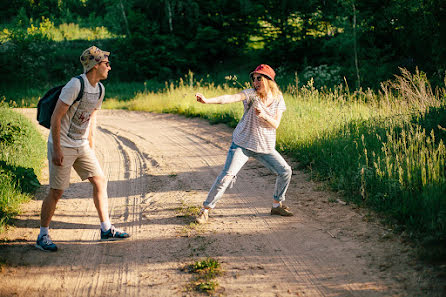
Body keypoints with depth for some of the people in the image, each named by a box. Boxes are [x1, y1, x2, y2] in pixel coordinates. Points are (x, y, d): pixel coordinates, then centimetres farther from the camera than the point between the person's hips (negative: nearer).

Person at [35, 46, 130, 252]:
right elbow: (56, 117, -19)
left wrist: (91, 146, 18)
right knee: (57, 192, -3)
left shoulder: (99, 89, 5)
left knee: (100, 181, 5)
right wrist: (56, 149, -20)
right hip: (63, 146, -8)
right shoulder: (76, 85, -20)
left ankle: (106, 229, 15)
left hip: (82, 146, 8)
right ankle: (43, 236, 11)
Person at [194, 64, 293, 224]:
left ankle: (277, 205, 22)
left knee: (285, 171, 1)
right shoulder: (251, 94, -11)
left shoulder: (278, 99, 0)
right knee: (227, 175, -14)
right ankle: (205, 209, -3)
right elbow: (230, 98, -28)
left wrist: (264, 115, -28)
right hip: (243, 144, -4)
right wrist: (207, 100, -44)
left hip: (265, 147, 4)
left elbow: (275, 124, -7)